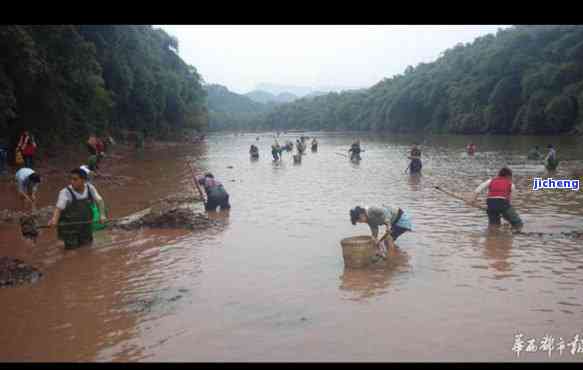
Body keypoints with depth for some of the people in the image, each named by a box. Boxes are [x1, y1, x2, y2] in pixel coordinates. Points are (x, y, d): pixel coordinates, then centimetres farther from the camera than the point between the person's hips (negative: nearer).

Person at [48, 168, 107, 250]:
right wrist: (54, 220, -49)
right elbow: (58, 208, -31)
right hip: (69, 225, -4)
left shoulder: (90, 188, -11)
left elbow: (99, 200, 2)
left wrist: (102, 215, -8)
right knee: (72, 247, -1)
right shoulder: (65, 192, -23)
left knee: (87, 243, 12)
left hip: (85, 223, 4)